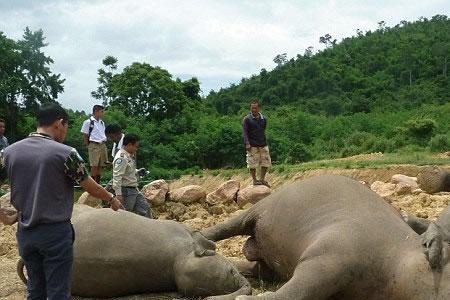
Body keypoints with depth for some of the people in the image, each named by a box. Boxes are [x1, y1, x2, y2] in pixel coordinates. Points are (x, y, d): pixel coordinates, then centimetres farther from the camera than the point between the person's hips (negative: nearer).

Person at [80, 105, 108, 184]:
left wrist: (104, 144, 10)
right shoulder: (88, 122, -5)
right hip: (94, 145, -6)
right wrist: (88, 146, -5)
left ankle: (98, 183, 16)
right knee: (94, 166, -7)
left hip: (102, 145, 6)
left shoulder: (102, 122, 14)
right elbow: (85, 136, -3)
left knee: (100, 165, 8)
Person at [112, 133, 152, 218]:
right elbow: (117, 177, -26)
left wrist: (137, 172, 7)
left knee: (145, 208, 13)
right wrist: (118, 194, -27)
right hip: (126, 191, -10)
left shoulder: (130, 155, 9)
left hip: (134, 189, 10)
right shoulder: (121, 158, -21)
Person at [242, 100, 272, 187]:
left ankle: (262, 179, 19)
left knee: (266, 162, 5)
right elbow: (245, 132, -8)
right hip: (252, 145, -5)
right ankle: (255, 180, 10)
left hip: (263, 144, 5)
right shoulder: (247, 119, -3)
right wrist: (247, 143, -17)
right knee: (253, 164, -2)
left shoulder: (263, 119, 11)